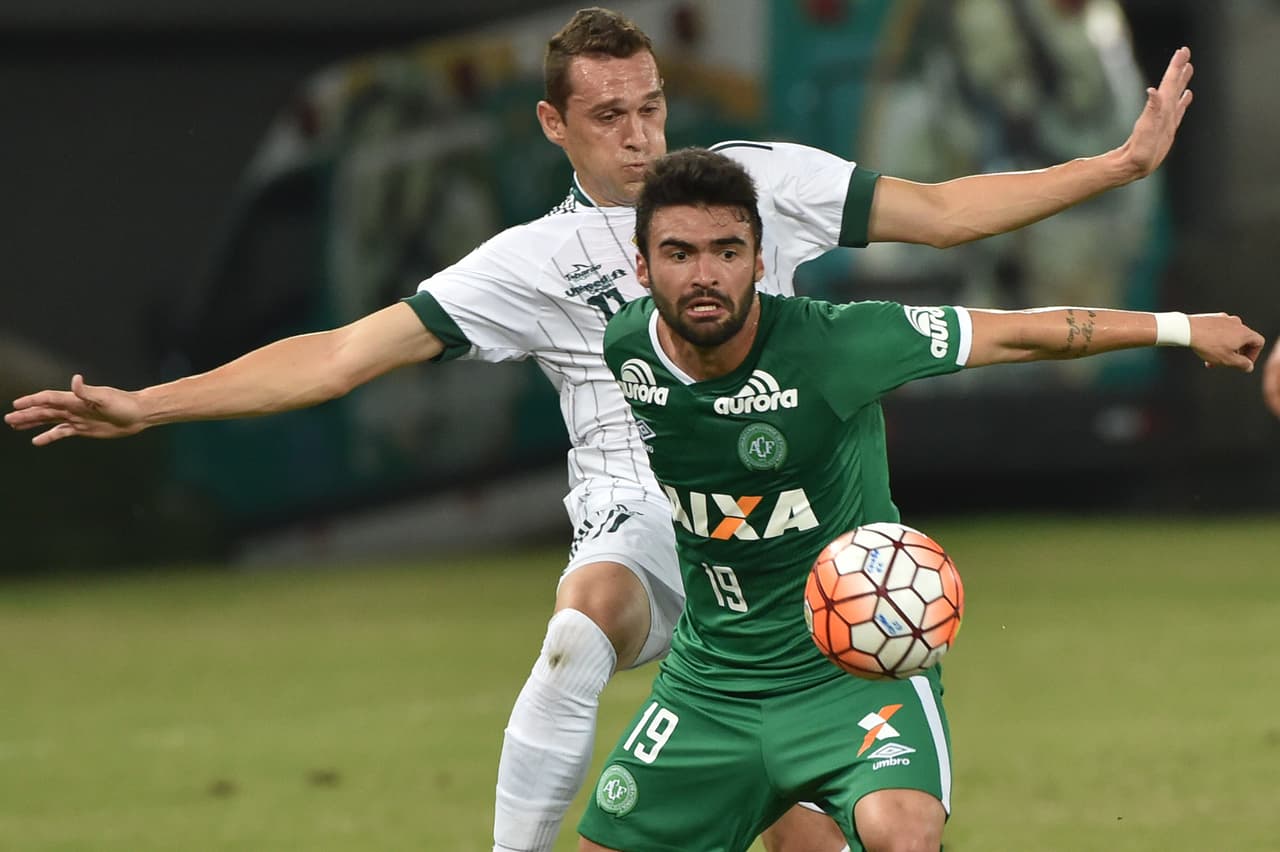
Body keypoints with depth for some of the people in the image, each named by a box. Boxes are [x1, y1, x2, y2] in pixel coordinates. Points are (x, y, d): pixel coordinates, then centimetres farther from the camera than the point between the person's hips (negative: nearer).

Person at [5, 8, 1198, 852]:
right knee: (583, 625, -38)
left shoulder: (756, 179, 5)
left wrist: (1123, 162, 7)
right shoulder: (533, 262, 1)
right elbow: (344, 353, -1)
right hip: (641, 525, -2)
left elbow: (939, 210, 11)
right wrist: (147, 405, -7)